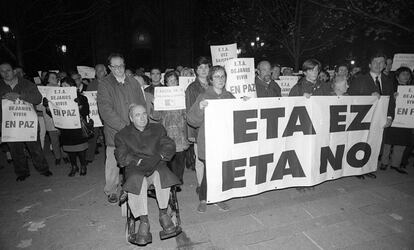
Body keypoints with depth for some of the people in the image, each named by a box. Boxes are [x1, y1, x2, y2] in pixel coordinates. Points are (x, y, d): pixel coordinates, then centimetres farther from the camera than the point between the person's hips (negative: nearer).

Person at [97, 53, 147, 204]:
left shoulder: (133, 83, 12)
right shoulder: (104, 85, -2)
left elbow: (142, 105, 10)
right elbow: (106, 111, -11)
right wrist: (123, 126, -18)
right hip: (115, 132, -3)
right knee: (113, 162, 7)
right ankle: (111, 191, 26)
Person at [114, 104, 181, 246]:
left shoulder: (158, 129, 19)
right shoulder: (122, 135, 16)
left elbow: (169, 146, 7)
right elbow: (122, 156, 1)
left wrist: (156, 158, -12)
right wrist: (139, 161, -17)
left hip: (157, 166, 1)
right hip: (135, 169, 0)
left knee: (161, 175, -34)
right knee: (137, 180, -34)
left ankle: (163, 214, -19)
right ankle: (144, 222, -28)